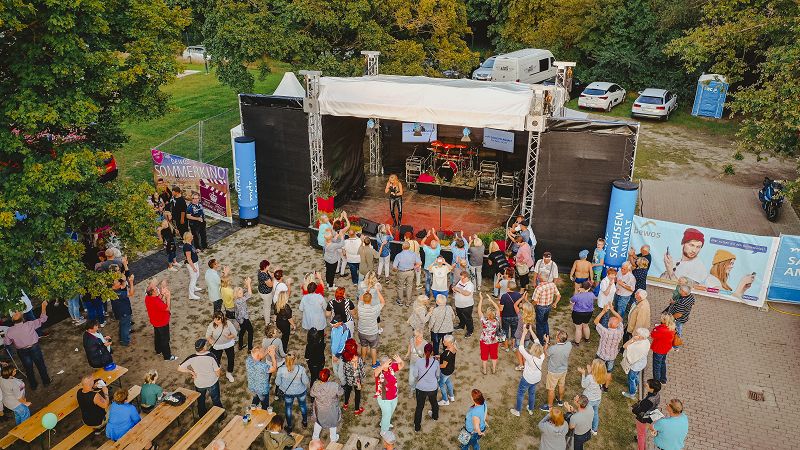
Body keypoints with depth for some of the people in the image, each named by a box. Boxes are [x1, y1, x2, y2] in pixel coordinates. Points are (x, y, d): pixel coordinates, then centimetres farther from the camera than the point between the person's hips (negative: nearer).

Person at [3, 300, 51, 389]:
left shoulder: (10, 331, -20)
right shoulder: (29, 324, -24)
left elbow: (6, 343, -7)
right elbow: (42, 319, -12)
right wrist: (43, 307, -4)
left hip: (22, 352, 1)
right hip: (34, 348, -1)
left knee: (28, 368, 20)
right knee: (41, 365, 18)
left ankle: (33, 385, 37)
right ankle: (46, 381, 34)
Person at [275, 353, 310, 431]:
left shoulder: (281, 370, -26)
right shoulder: (301, 369, -28)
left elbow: (277, 382, -14)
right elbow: (305, 381, -19)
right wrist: (305, 375, 0)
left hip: (288, 392, 0)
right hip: (301, 391, 0)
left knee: (288, 408, 25)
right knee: (302, 405, 27)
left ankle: (289, 426, 40)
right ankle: (305, 422, 48)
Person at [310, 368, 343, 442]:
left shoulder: (316, 387, -30)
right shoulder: (335, 385, -35)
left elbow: (312, 394, -8)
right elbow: (341, 393, -15)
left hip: (320, 410, 1)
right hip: (332, 410, -1)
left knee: (318, 422, 31)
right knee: (332, 422, 28)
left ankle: (315, 437, 52)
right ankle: (333, 438, 49)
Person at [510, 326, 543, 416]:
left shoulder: (530, 358, -38)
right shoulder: (542, 356, -25)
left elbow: (521, 348, -31)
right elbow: (537, 342, -15)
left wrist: (524, 333, -27)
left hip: (527, 379, -5)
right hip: (537, 379, 5)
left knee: (520, 393, 18)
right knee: (532, 393, 28)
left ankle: (517, 411, 33)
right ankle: (531, 409, 46)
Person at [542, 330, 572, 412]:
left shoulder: (553, 348, -38)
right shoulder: (569, 345, -25)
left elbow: (545, 353, -15)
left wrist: (547, 342, -8)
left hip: (553, 372, -5)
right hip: (564, 370, 5)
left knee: (551, 389, 16)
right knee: (561, 385, 29)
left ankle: (549, 406, 34)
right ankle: (560, 400, 52)